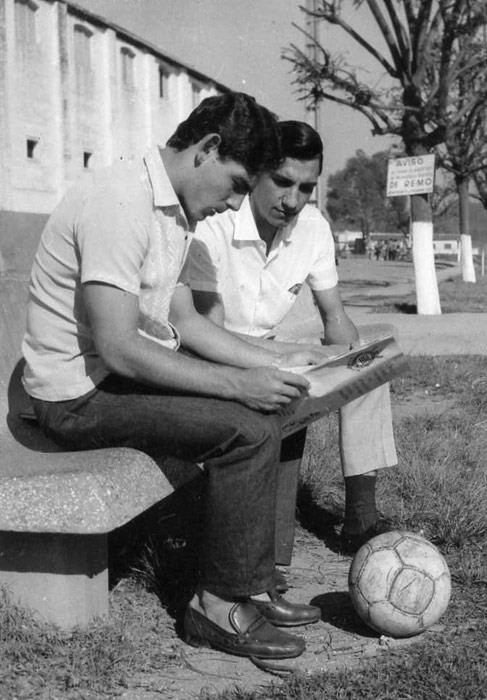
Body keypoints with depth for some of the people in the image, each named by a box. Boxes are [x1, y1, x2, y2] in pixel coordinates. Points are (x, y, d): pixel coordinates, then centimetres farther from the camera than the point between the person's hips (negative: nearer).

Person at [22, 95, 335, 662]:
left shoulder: (175, 209, 9)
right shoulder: (120, 204, -23)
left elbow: (182, 321, 12)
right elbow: (118, 348, -28)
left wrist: (271, 361, 2)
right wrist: (238, 384, -25)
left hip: (123, 374, 10)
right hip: (79, 395, -10)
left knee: (266, 410, 4)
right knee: (248, 430, -20)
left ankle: (250, 587, 7)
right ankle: (220, 606, -5)